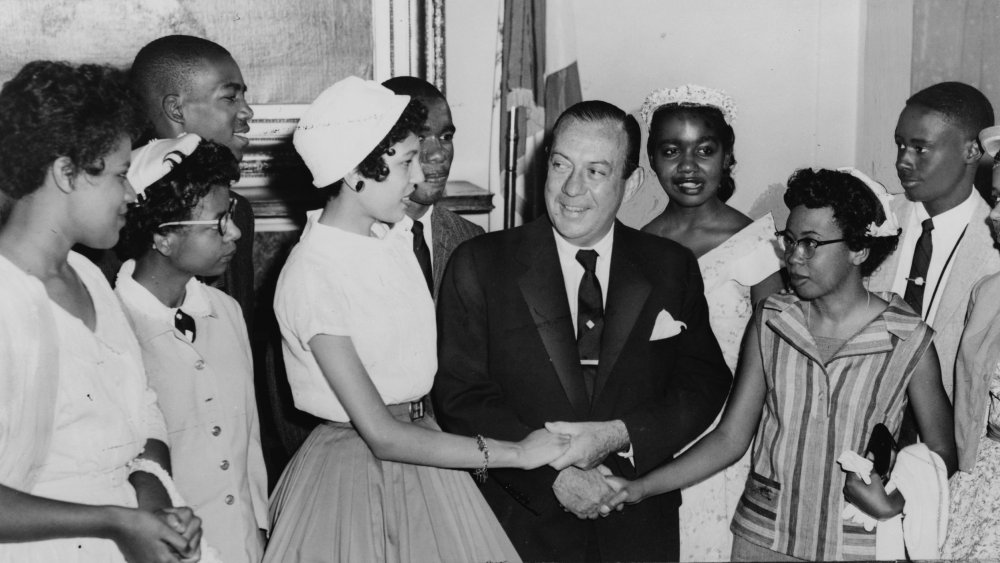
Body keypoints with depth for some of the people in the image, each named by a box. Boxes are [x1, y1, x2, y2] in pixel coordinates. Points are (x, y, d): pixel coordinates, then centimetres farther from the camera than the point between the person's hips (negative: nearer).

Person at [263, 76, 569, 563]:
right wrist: (516, 453, -19)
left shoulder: (395, 234, 1)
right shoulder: (312, 277, -21)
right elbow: (383, 436, -22)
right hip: (358, 470, -7)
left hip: (421, 440, 7)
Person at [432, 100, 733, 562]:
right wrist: (553, 472, -18)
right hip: (524, 525, -1)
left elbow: (706, 385, -1)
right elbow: (460, 397, -9)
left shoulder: (672, 268, 1)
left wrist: (619, 436, -17)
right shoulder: (479, 265, -5)